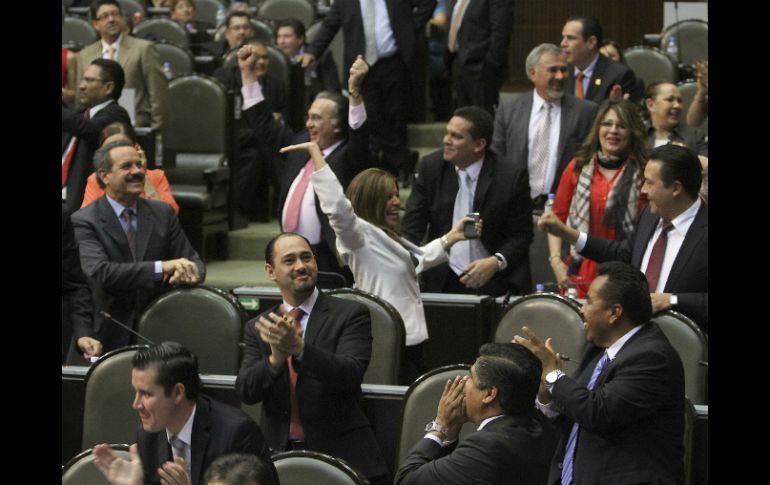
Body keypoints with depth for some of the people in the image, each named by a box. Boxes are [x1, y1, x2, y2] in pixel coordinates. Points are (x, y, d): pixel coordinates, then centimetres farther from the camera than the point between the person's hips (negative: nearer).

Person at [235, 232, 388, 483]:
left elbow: (350, 376, -13)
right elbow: (245, 391, 0)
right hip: (279, 455, 2)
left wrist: (299, 348, -27)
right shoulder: (257, 328, 11)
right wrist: (275, 358, -19)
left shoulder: (351, 314, 1)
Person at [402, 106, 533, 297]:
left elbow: (521, 236, 1)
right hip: (442, 281, 2)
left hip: (493, 285, -2)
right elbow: (412, 228, 4)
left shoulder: (511, 178, -6)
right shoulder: (431, 167, 3)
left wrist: (497, 262, -16)